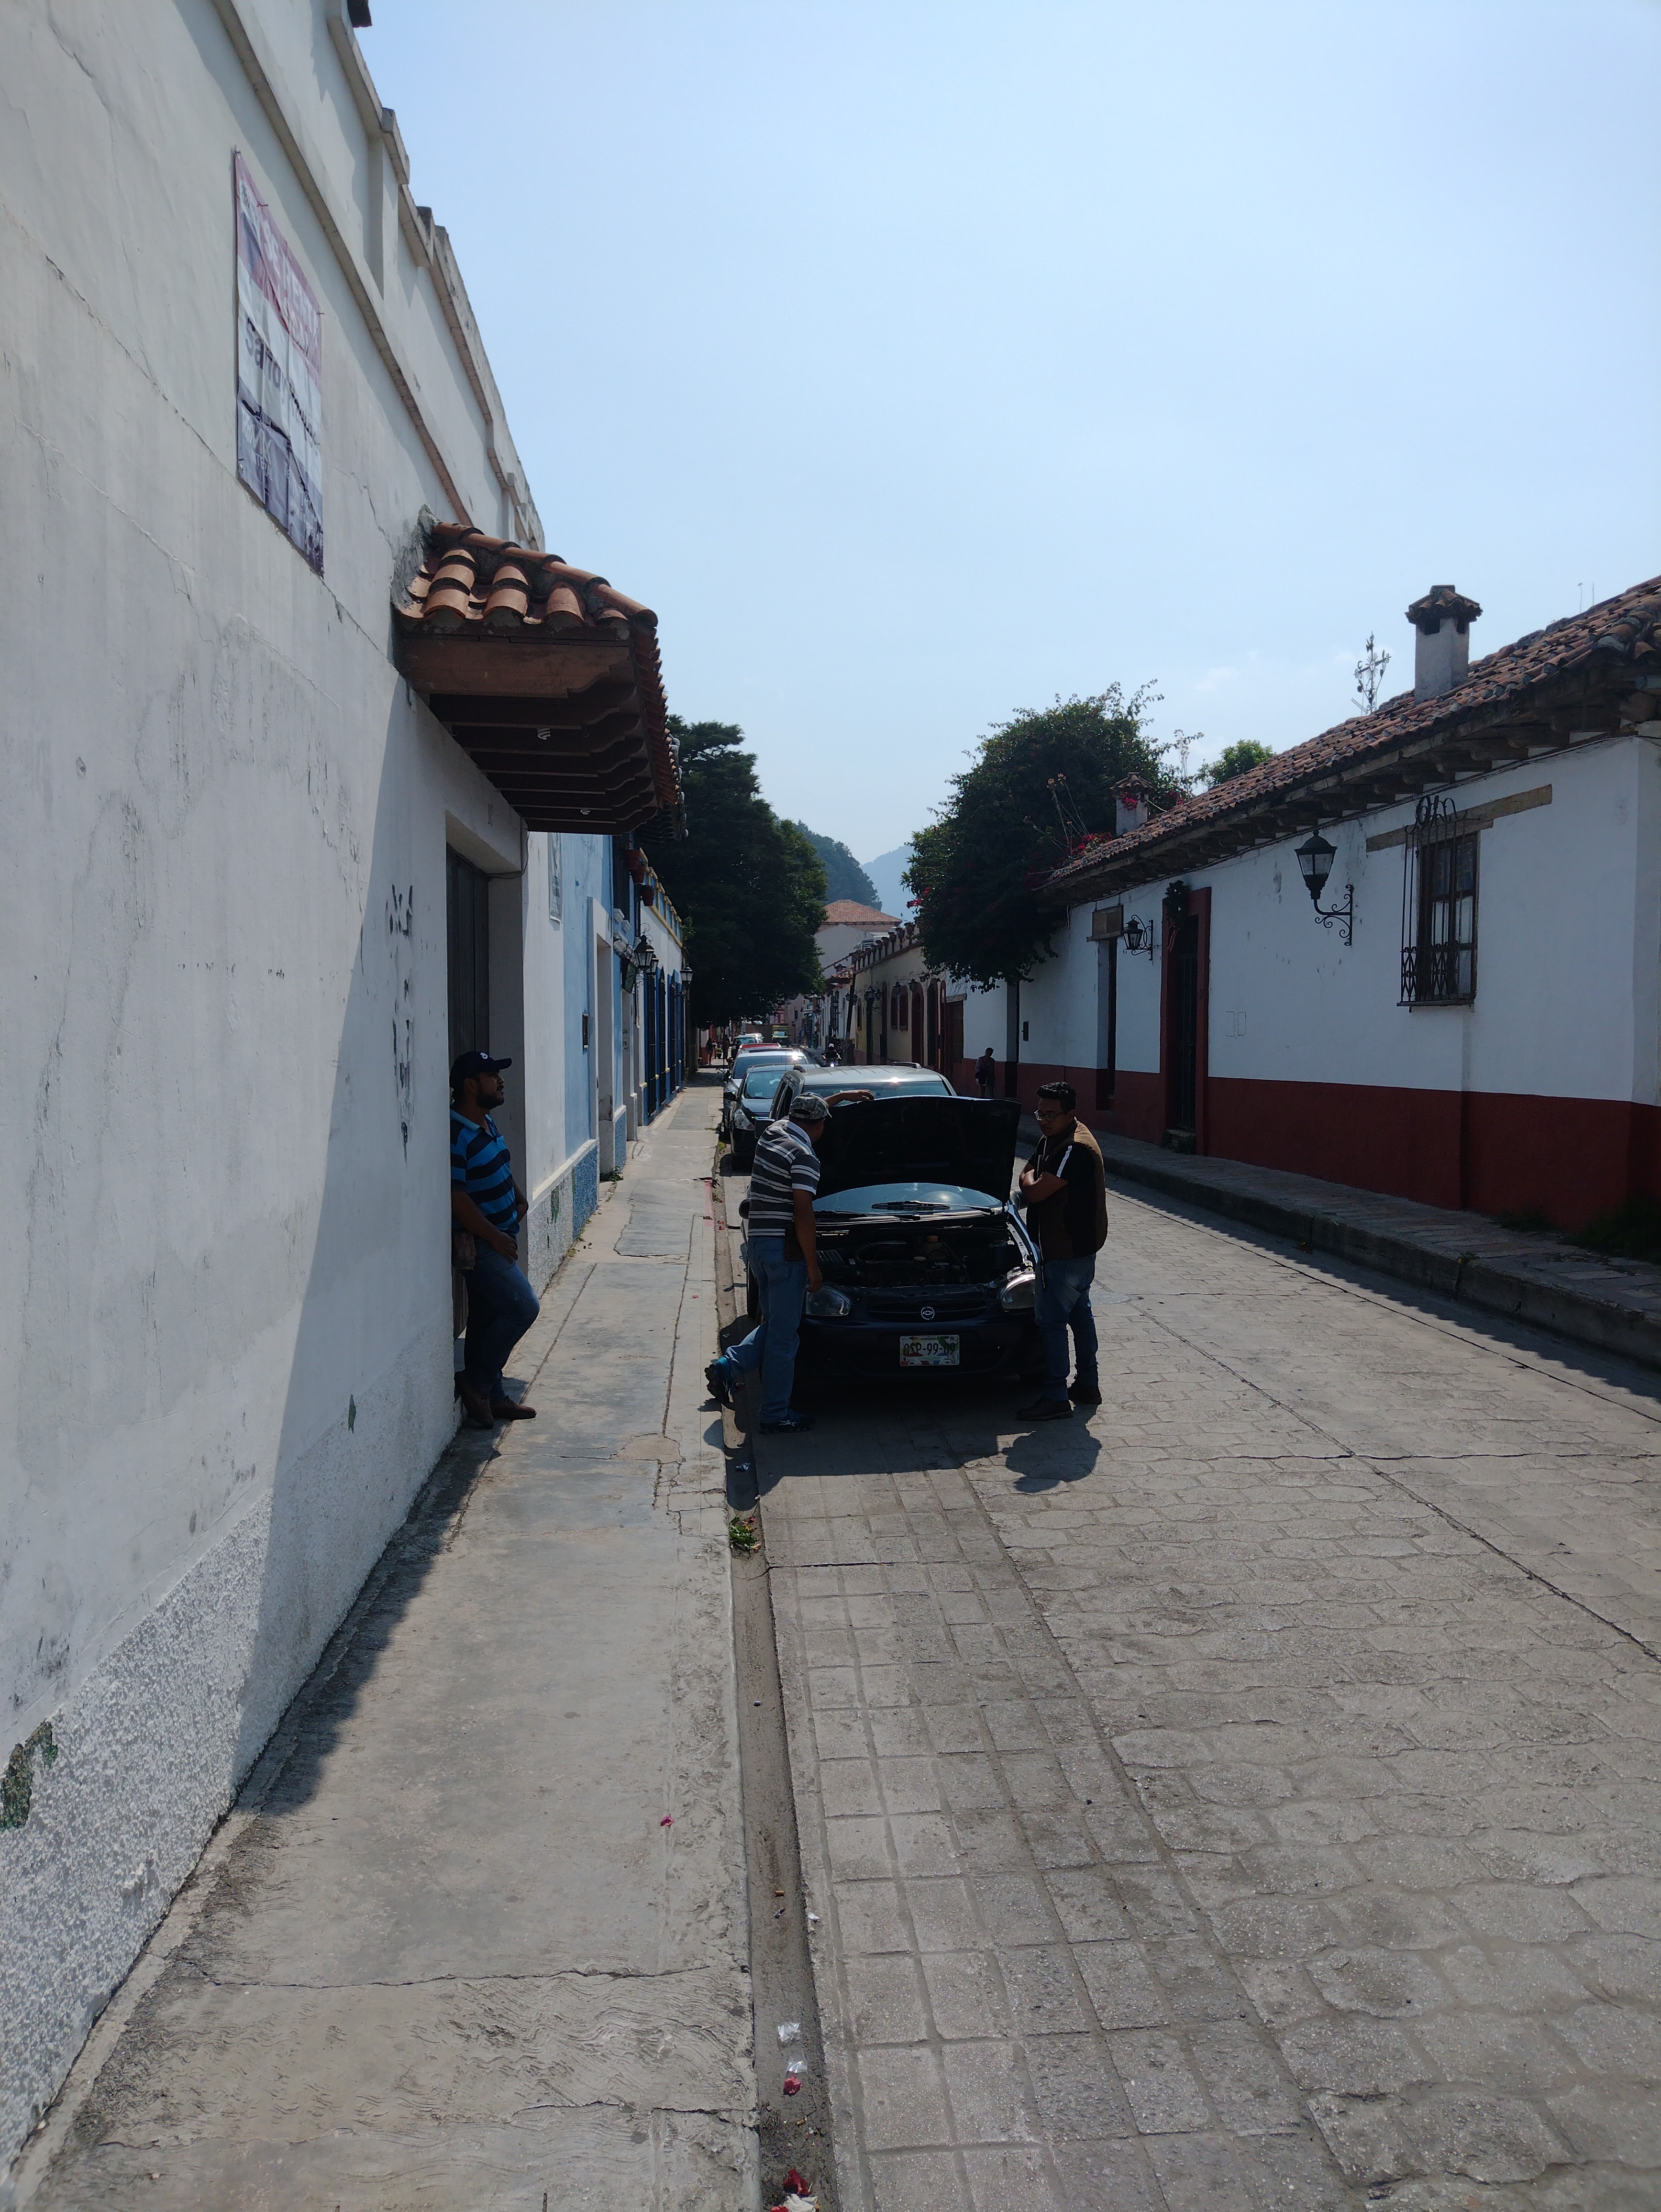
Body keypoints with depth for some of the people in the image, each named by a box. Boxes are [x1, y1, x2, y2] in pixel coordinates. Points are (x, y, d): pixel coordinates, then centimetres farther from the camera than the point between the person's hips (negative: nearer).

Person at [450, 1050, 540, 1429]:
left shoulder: (487, 1124, 11)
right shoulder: (456, 1135, -21)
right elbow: (456, 1198, -24)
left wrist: (519, 1198, 10)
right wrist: (494, 1236, -20)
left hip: (500, 1241, 10)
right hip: (479, 1244, -10)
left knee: (489, 1319, 14)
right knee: (524, 1307, -12)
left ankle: (493, 1396, 23)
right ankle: (475, 1382, 1)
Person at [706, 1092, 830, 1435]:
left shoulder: (772, 1132, 9)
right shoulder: (805, 1156, -15)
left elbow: (801, 1112, 32)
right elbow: (803, 1214, -19)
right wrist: (813, 1267, -14)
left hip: (759, 1244, 8)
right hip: (786, 1249, -8)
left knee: (773, 1324, 22)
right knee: (784, 1335, 0)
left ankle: (727, 1367, 10)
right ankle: (775, 1416, 6)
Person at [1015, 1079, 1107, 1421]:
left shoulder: (1076, 1148, -24)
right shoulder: (1051, 1140, 9)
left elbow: (1035, 1191, -26)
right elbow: (1027, 1175, 18)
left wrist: (1030, 1179, -5)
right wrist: (1032, 1179, -5)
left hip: (1068, 1251, -11)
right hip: (1075, 1248, 11)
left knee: (1050, 1319, -6)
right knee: (1079, 1313, 17)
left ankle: (1056, 1398, -1)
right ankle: (1088, 1385, 28)